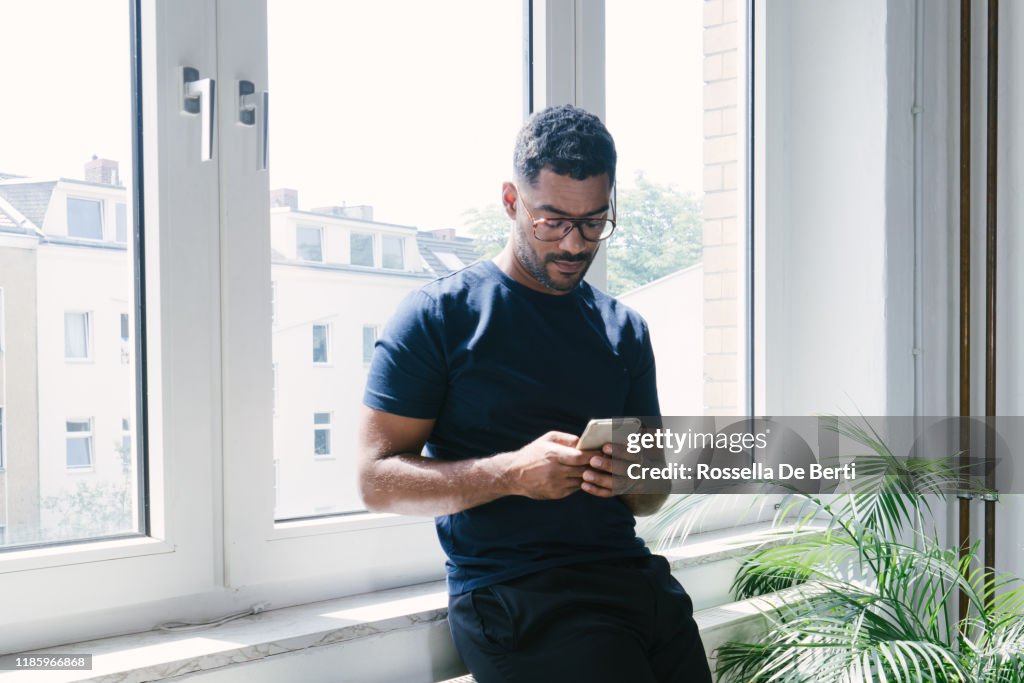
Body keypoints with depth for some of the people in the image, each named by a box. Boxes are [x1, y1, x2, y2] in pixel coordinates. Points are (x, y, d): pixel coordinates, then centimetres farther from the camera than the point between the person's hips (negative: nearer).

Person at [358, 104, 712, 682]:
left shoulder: (625, 330, 16)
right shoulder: (439, 316, 1)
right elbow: (378, 479, -5)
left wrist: (630, 479, -4)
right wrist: (512, 473, -19)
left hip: (634, 575, 5)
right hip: (512, 592, -5)